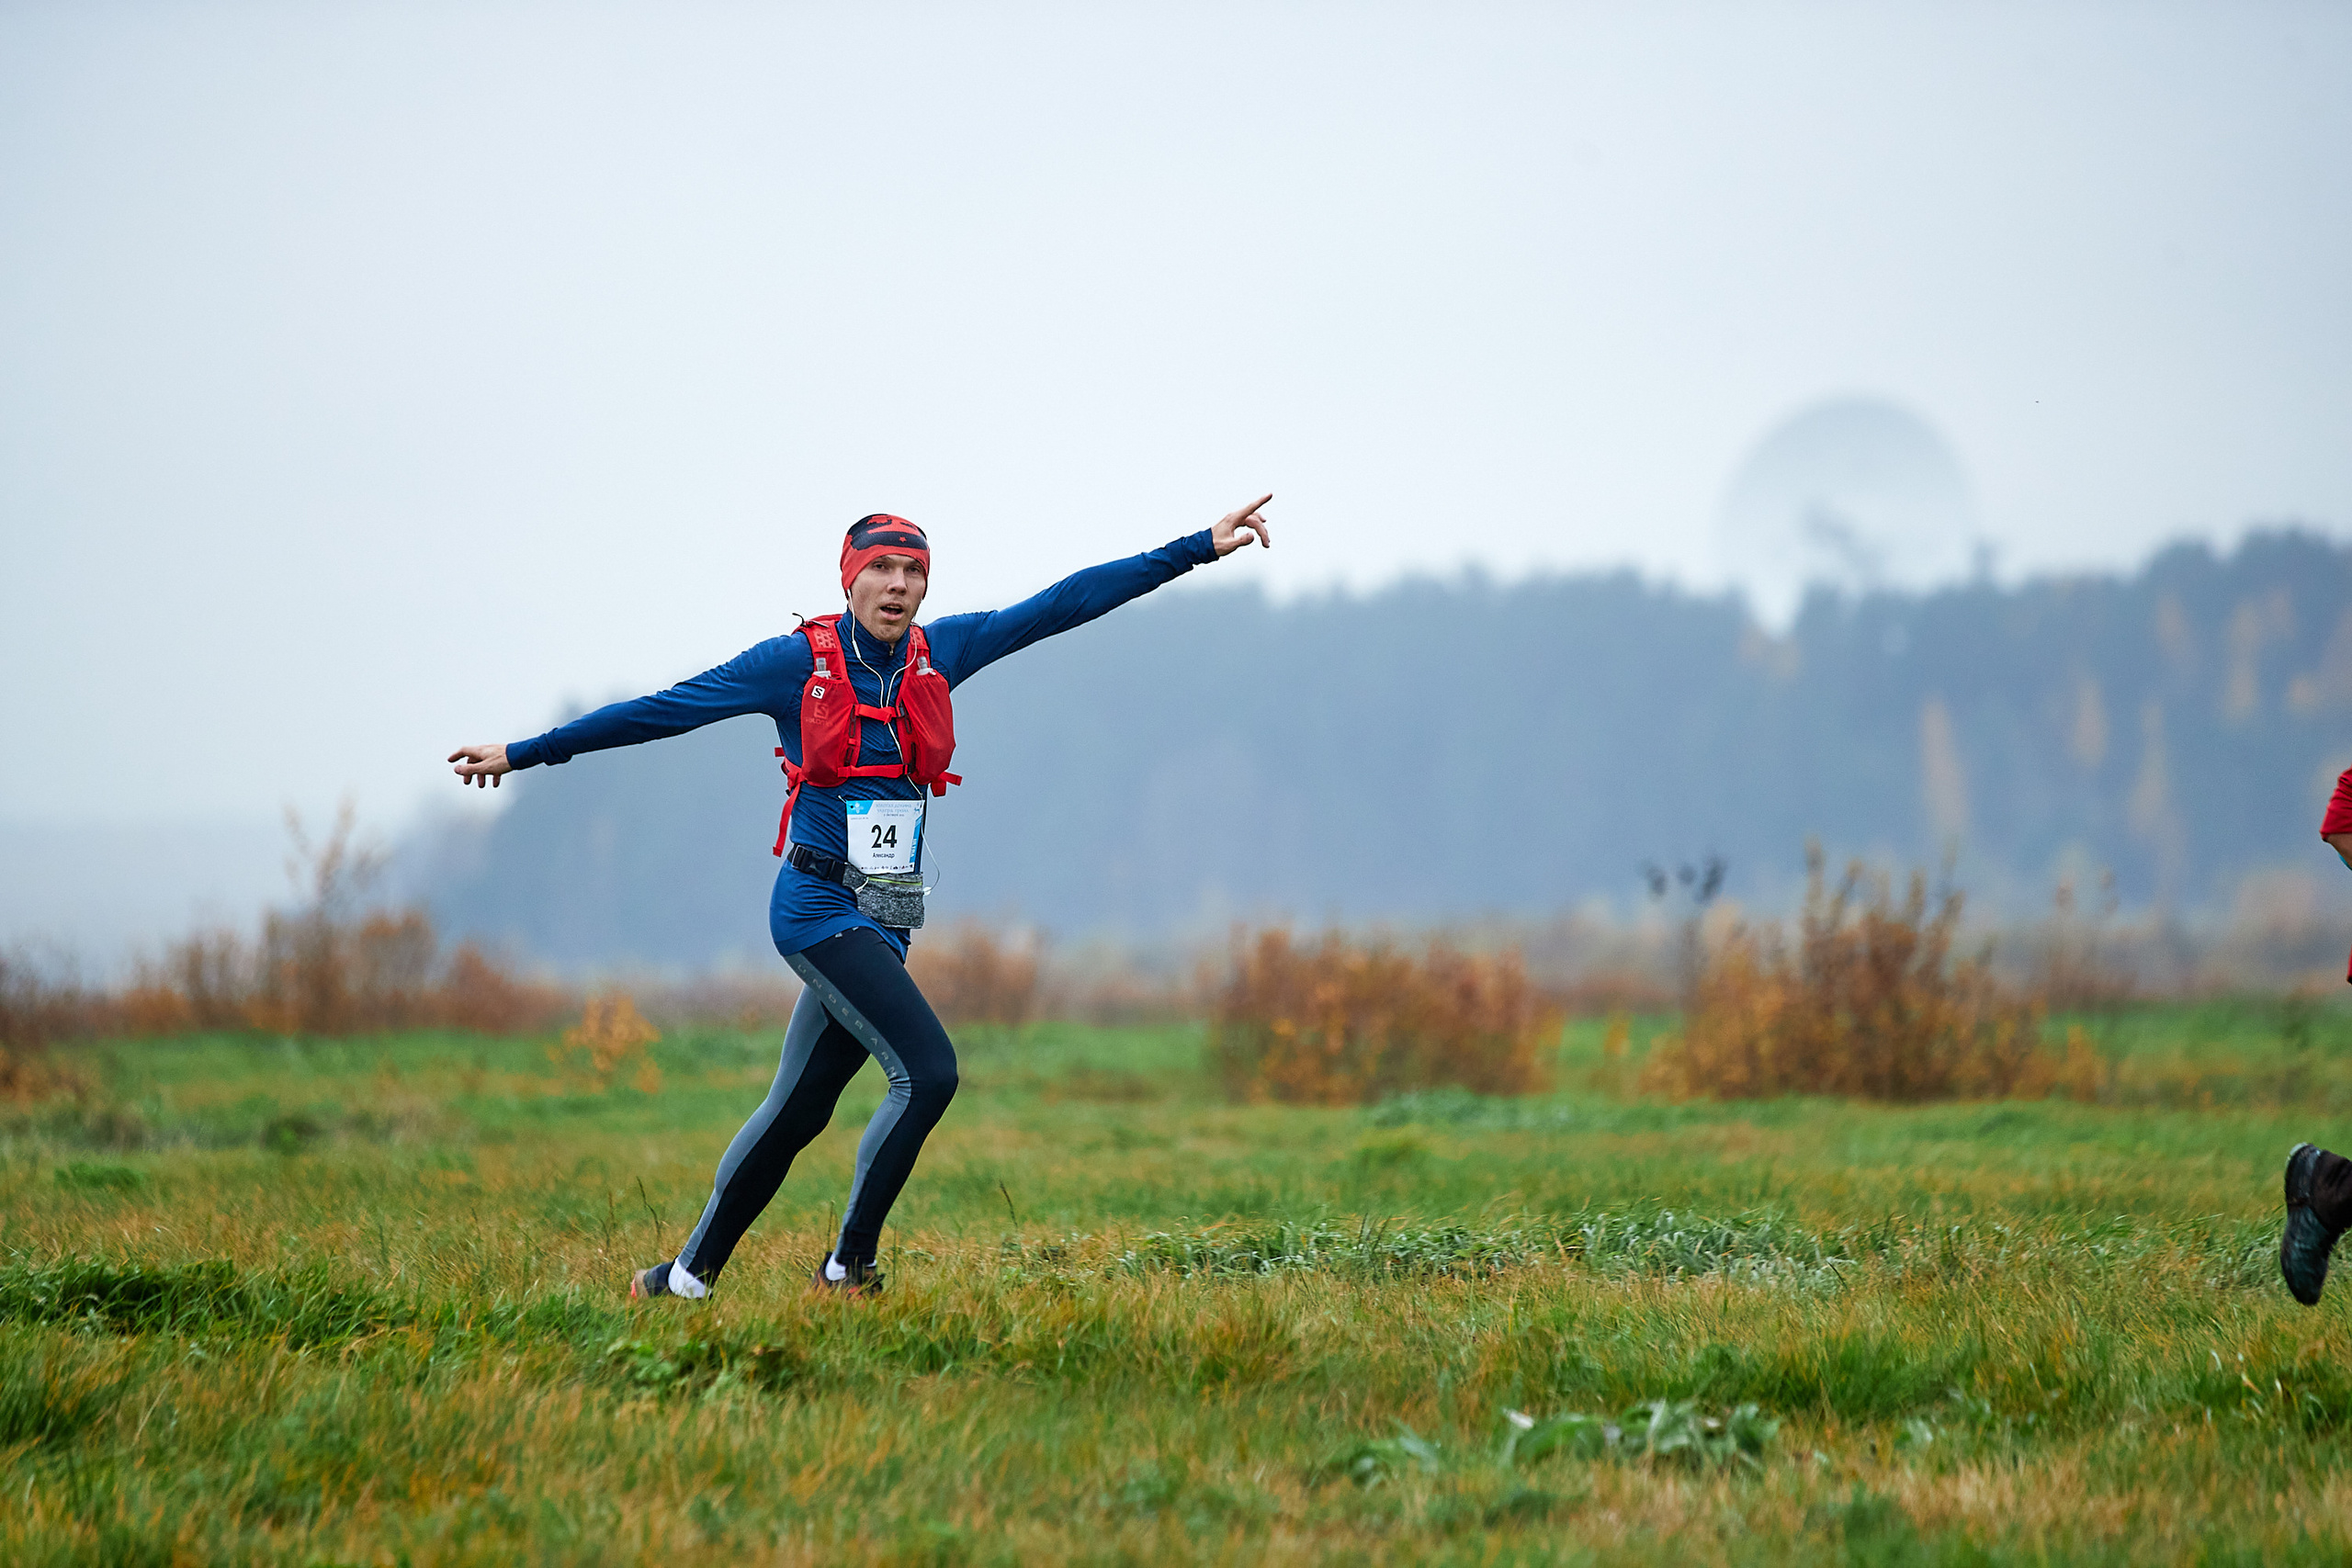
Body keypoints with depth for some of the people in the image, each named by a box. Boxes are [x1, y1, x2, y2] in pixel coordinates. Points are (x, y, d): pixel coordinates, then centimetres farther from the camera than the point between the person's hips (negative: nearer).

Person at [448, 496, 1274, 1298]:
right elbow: (662, 711, -1)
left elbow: (1064, 604, 6)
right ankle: (848, 1268, -8)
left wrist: (1198, 549, 5)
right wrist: (525, 753, 3)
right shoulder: (798, 662, -7)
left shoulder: (937, 654, 6)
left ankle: (686, 1275, 21)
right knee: (927, 1071, -18)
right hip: (819, 907, -6)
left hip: (884, 920, 6)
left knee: (797, 1109, 10)